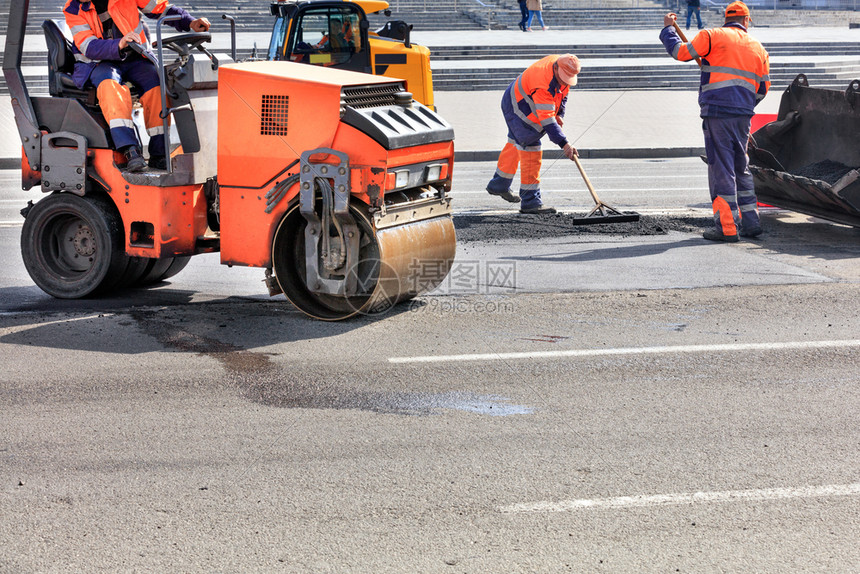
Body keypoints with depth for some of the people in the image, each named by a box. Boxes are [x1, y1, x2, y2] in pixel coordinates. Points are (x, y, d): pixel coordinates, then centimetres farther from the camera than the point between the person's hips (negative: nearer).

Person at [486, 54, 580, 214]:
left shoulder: (562, 66, -12)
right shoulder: (543, 84, -39)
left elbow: (562, 91, 10)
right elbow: (547, 120, -41)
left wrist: (559, 114, -1)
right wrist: (564, 144, -45)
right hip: (517, 110, -10)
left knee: (515, 144, 25)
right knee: (531, 152, -14)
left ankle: (499, 185, 45)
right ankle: (530, 201, -13)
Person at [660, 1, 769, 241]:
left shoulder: (712, 36, 1)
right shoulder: (758, 48, 17)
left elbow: (681, 52, 2)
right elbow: (763, 88, 18)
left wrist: (668, 29, 18)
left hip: (717, 113, -5)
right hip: (743, 116, 5)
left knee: (721, 169, -4)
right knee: (741, 168, 17)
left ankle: (727, 227, -5)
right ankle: (750, 221, 18)